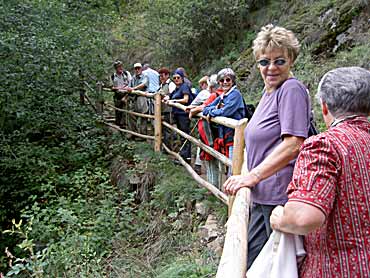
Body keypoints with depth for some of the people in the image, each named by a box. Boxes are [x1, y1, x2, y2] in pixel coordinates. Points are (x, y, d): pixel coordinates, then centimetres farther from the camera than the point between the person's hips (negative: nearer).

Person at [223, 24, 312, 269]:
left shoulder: (292, 89, -13)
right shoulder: (269, 92, 16)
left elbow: (293, 144, -22)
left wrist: (253, 176, -22)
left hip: (281, 195, -9)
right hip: (263, 196, 9)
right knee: (251, 261, 17)